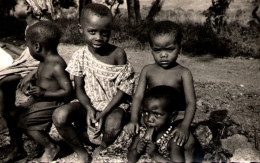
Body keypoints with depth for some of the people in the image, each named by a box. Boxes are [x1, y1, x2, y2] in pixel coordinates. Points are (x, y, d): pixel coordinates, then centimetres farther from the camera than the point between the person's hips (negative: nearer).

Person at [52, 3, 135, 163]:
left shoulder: (118, 54, -9)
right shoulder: (80, 56, -1)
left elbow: (123, 89, -9)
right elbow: (79, 88, 2)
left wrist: (104, 113, -19)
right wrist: (89, 108, -18)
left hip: (113, 105, -2)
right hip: (89, 104, 3)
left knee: (114, 123, -36)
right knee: (60, 115, -25)